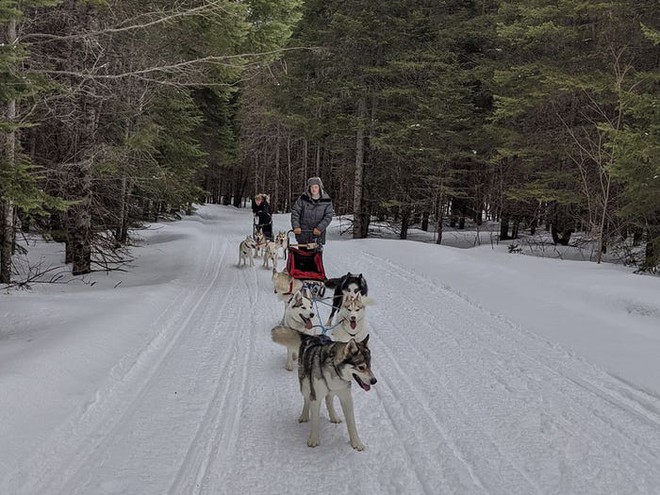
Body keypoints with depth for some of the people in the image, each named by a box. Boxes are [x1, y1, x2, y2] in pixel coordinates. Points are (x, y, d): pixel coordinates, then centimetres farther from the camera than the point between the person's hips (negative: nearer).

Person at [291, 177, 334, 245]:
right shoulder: (303, 198, -3)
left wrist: (320, 228, -17)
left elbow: (328, 216, -5)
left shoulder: (326, 200, -3)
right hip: (302, 233, 1)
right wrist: (296, 226, -13)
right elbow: (295, 212, -1)